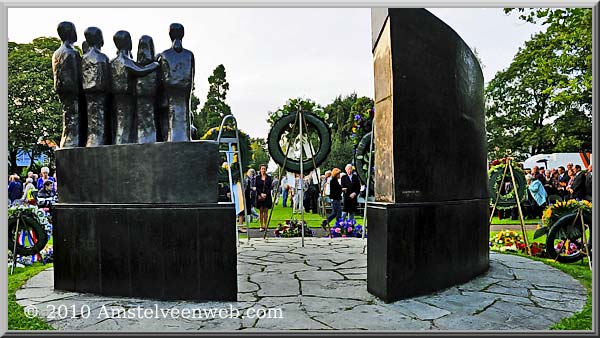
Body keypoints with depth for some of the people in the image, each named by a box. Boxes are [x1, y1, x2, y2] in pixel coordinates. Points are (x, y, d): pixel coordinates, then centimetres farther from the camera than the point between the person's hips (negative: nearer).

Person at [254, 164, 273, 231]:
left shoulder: (269, 178, 6)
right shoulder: (257, 178, 7)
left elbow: (270, 187, 1)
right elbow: (256, 187, 1)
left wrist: (266, 194, -12)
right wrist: (261, 194, -11)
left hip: (267, 196, 0)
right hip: (259, 196, 0)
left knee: (266, 211, 1)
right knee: (261, 211, 2)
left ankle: (265, 225, 6)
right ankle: (261, 226, 6)